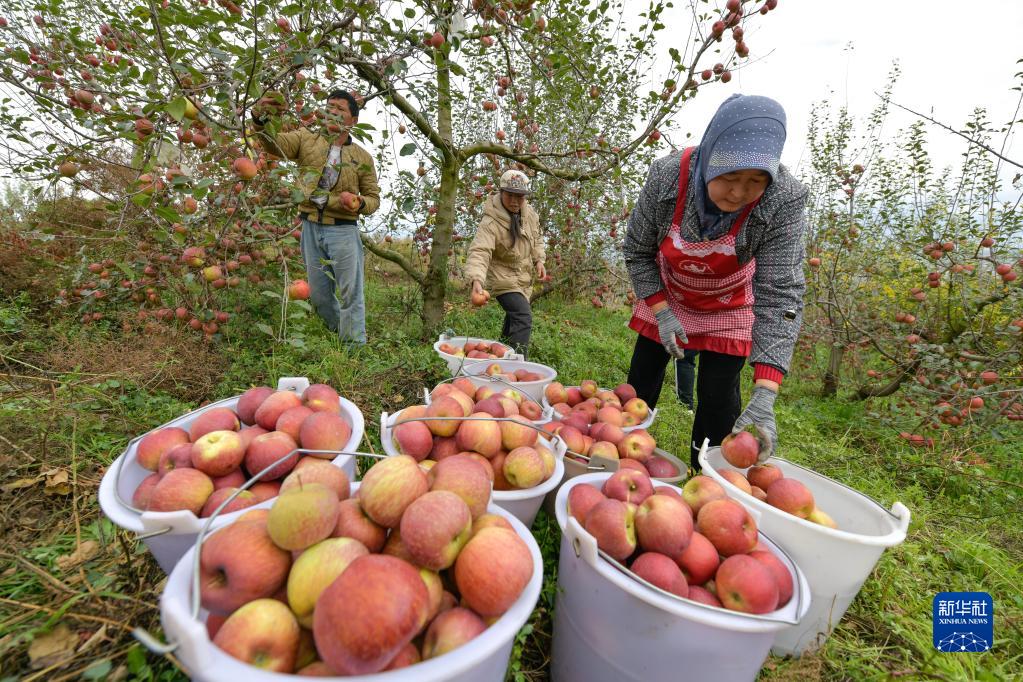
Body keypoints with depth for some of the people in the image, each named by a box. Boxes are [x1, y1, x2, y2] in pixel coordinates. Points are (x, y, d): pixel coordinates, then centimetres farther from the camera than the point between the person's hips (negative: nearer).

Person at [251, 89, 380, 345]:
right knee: (319, 295, 12)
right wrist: (260, 119, -28)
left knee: (350, 295, 0)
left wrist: (359, 204, -13)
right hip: (310, 229, 3)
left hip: (343, 230, -2)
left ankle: (354, 347, 11)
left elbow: (373, 197, 8)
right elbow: (274, 142, -9)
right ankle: (340, 333, 32)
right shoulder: (306, 138, 6)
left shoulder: (363, 157, 4)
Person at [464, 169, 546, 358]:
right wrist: (477, 280, -56)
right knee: (524, 318, -23)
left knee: (514, 317, 23)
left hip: (524, 278, 8)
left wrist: (539, 260, 2)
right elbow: (479, 252, -41)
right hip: (504, 278, -8)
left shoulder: (530, 213, -5)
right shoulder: (490, 223, -28)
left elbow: (536, 238, 14)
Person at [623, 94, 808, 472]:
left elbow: (779, 294, -32)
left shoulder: (785, 200, -31)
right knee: (640, 385, 8)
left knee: (719, 398, -4)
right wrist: (661, 312, -22)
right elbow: (637, 252, -13)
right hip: (665, 297, 2)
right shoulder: (667, 176, -28)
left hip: (728, 308, -1)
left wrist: (764, 396, -40)